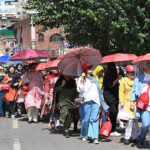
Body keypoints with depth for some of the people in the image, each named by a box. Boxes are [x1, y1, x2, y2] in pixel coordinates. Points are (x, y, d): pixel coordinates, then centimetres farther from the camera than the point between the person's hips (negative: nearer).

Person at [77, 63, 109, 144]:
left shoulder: (94, 79, 22)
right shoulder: (81, 79, 10)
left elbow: (99, 90, 24)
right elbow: (80, 89, -7)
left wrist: (102, 102, 20)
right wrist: (82, 79, -8)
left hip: (96, 101, 3)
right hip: (87, 101, -3)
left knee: (94, 119, -8)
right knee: (86, 119, -4)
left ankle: (94, 137, -13)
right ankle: (84, 135, 14)